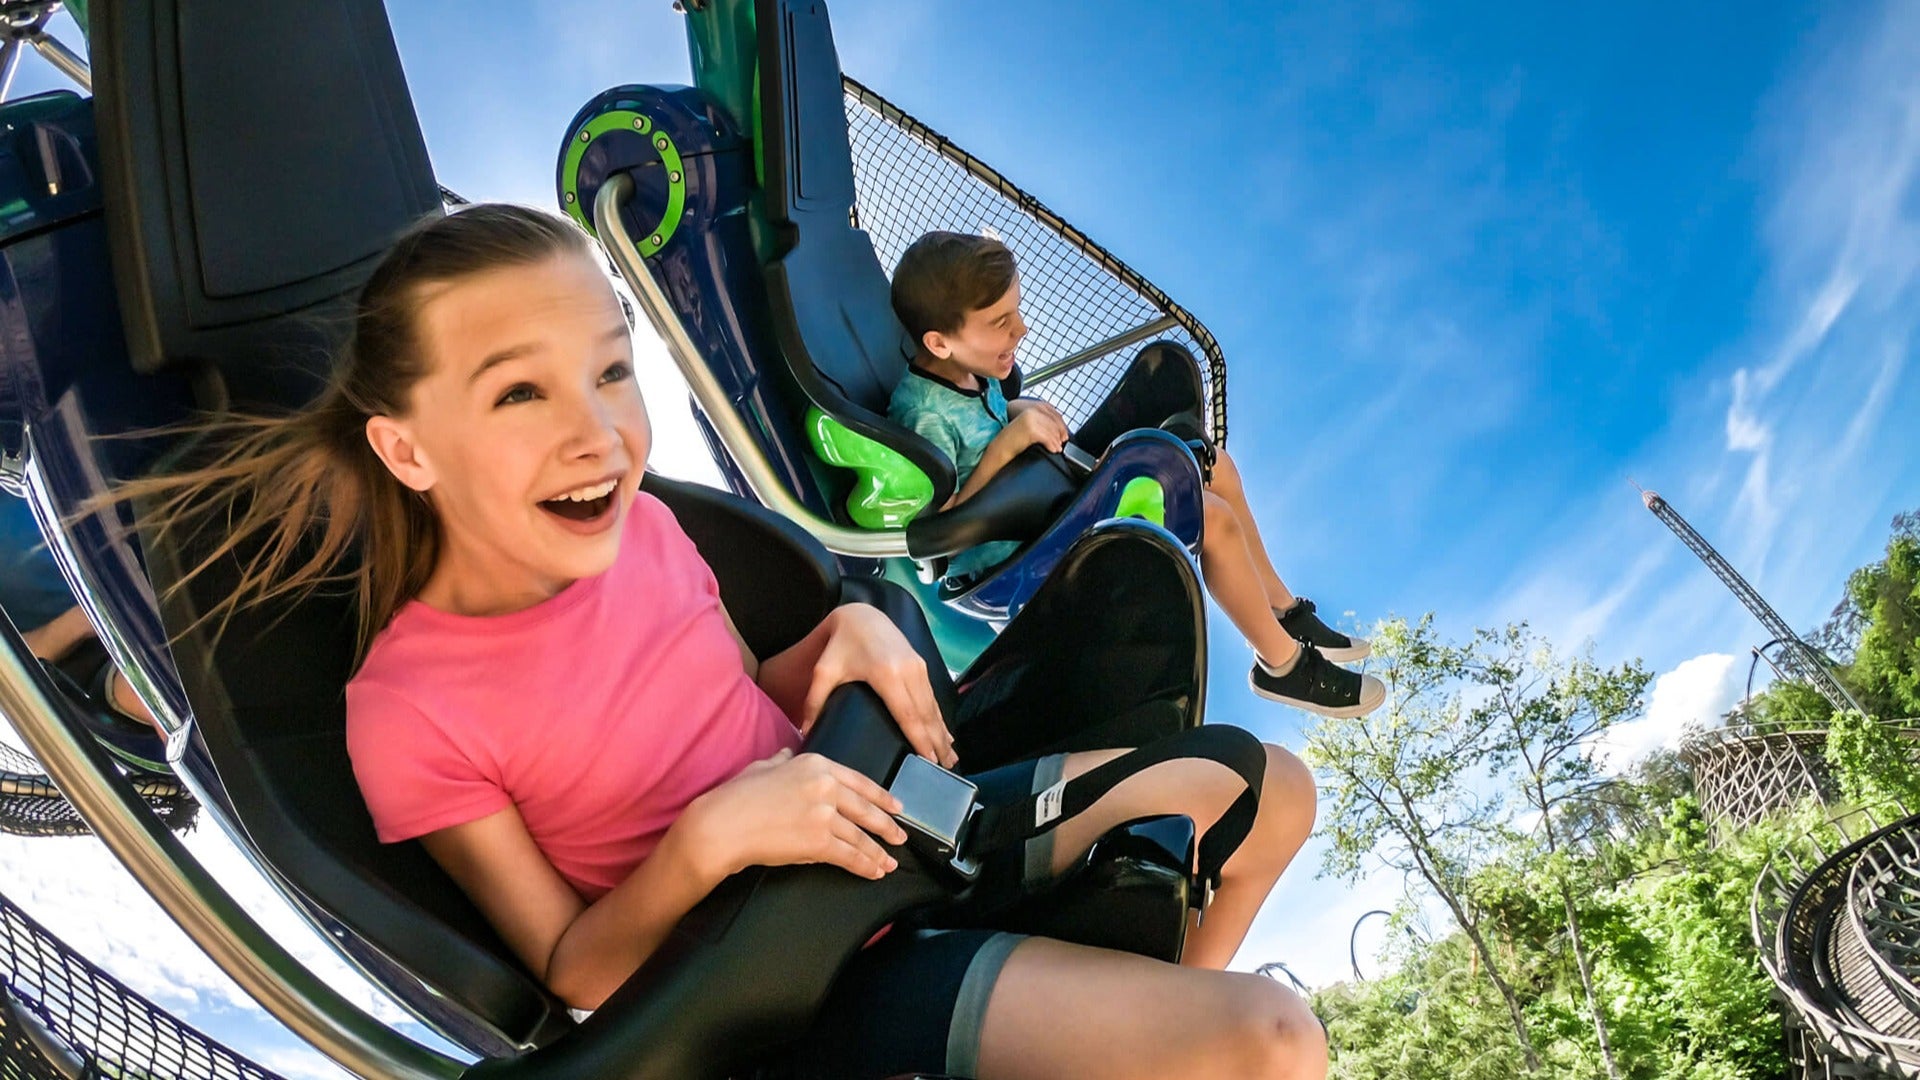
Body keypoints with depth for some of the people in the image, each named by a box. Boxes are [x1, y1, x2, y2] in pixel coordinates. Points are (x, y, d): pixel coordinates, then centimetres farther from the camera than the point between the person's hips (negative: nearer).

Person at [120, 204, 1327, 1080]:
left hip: (887, 813, 6)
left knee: (1270, 789, 12)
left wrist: (850, 632, -10)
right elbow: (575, 974, -13)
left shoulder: (637, 523, -7)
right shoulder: (411, 716, -21)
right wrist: (710, 838, -30)